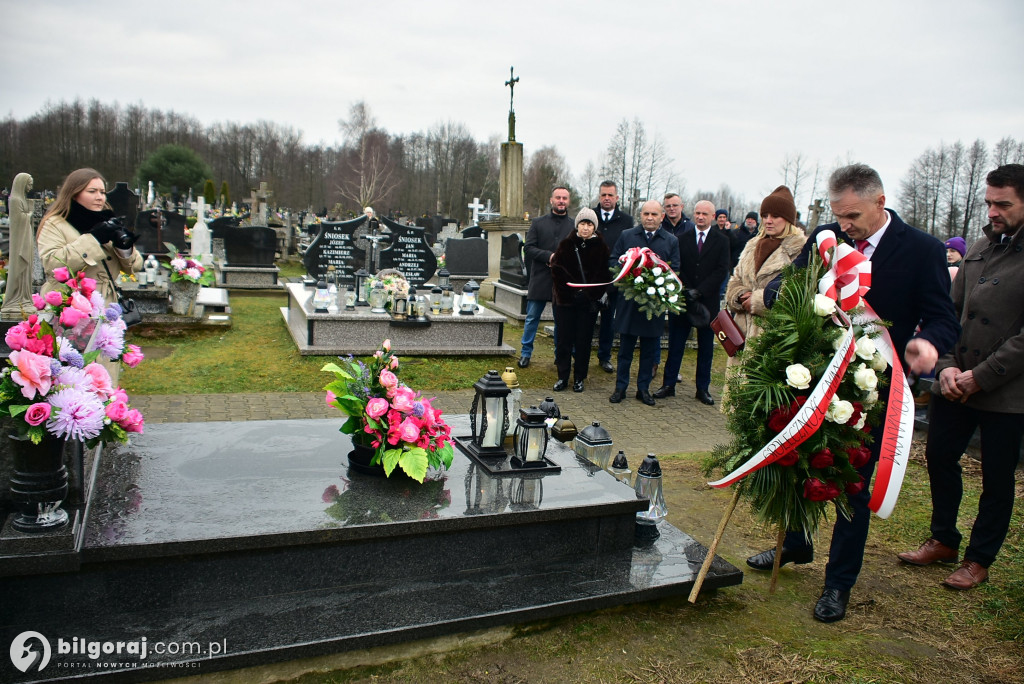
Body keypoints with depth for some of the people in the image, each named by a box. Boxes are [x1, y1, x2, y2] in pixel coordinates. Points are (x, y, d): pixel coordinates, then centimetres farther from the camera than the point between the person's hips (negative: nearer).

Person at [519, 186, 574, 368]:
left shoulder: (574, 226, 5)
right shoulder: (538, 223, 6)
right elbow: (528, 247, -1)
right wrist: (549, 256, -14)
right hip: (540, 279, 0)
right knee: (532, 318, 6)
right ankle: (525, 353, 17)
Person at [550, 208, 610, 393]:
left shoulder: (600, 247, 4)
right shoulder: (566, 244, 5)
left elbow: (603, 274, -1)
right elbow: (557, 269, -2)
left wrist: (589, 293, -12)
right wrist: (571, 290, -12)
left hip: (588, 302, 0)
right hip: (566, 300, 0)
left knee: (584, 341, 5)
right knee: (564, 339, 2)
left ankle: (579, 378, 16)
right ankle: (562, 377, 12)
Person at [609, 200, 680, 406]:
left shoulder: (671, 241, 5)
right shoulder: (626, 236, 6)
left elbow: (675, 271, 3)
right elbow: (613, 261, 7)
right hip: (628, 301, 0)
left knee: (650, 349, 8)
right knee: (625, 347, 7)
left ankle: (643, 388, 20)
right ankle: (620, 387, 17)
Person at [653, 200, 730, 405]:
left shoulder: (721, 240, 1)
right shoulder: (683, 238, 5)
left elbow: (722, 271, -8)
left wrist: (699, 291, -17)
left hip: (708, 301, 0)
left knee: (706, 348, 9)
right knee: (675, 345, 5)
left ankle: (703, 388, 18)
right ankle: (668, 384, 13)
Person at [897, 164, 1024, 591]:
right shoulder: (981, 248, 8)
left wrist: (980, 377, -17)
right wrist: (946, 365, -4)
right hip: (956, 385, 6)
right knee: (939, 457, 13)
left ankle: (979, 559, 27)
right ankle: (944, 540, 33)